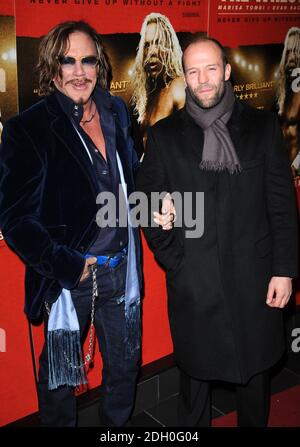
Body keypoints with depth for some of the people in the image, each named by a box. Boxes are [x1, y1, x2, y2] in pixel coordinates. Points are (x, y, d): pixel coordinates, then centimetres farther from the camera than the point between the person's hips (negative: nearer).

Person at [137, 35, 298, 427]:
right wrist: (171, 259, -8)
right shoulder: (165, 134, 2)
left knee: (256, 367, 15)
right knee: (195, 368, 15)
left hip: (254, 277, 1)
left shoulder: (262, 126, 2)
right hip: (192, 281, 0)